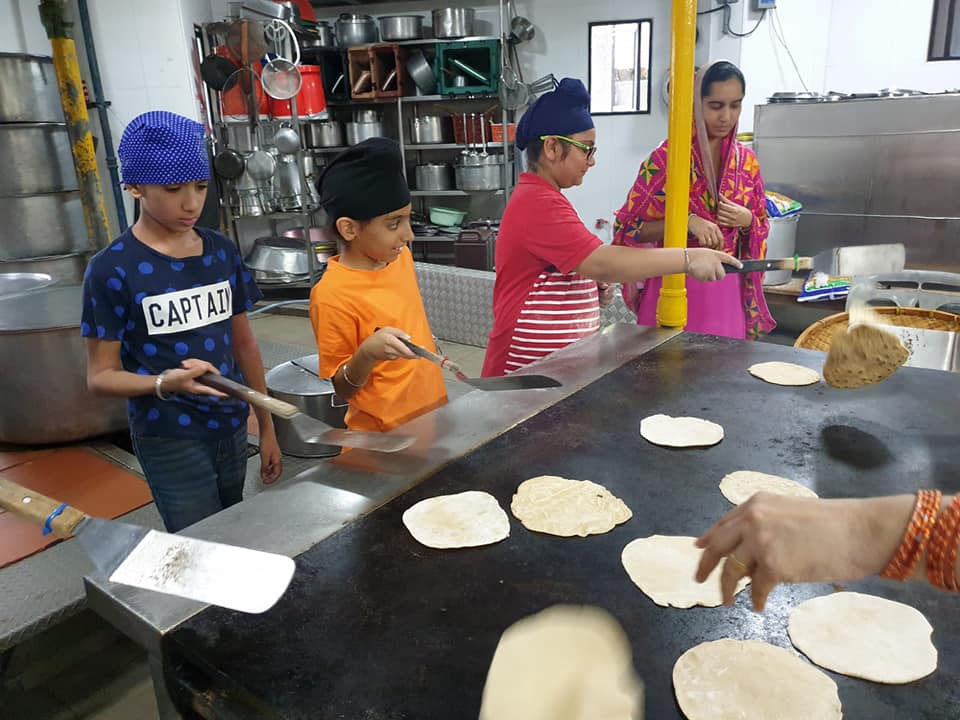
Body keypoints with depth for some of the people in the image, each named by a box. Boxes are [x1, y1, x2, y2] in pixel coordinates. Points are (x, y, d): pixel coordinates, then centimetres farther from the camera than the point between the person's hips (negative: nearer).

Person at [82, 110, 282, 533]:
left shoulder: (221, 251, 2)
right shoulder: (112, 269, -12)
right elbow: (100, 376, -8)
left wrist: (266, 426, 10)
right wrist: (164, 383, -28)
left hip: (232, 430, 5)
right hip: (169, 441, -5)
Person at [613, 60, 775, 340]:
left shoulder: (746, 160, 6)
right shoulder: (667, 156, -8)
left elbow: (762, 225, 17)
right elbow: (629, 227, -8)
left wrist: (747, 220, -6)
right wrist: (688, 221, -19)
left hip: (727, 288, 4)